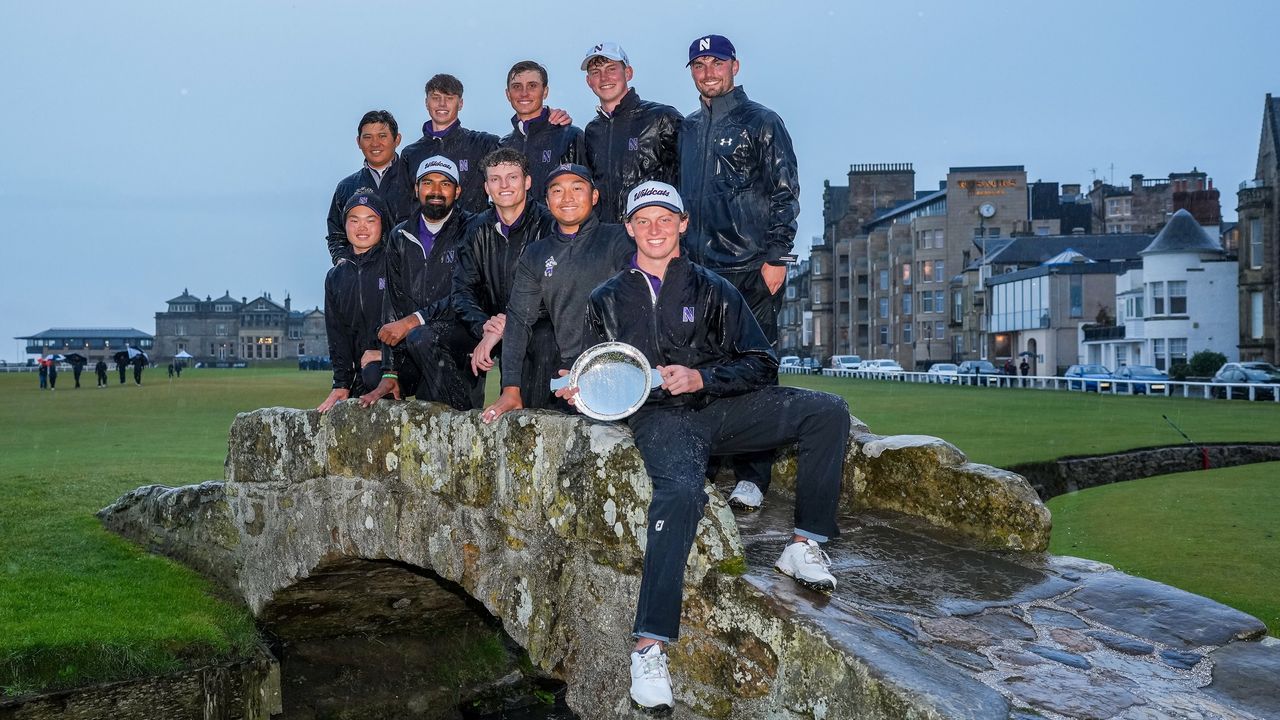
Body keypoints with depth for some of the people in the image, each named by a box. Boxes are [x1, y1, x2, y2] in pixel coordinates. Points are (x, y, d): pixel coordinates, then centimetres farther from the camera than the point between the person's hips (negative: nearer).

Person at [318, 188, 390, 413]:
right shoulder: (336, 276, 17)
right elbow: (337, 332, 14)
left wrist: (383, 352, -17)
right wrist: (341, 384, 4)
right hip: (361, 371, 5)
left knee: (374, 374, -36)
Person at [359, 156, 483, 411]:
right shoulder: (400, 237, 12)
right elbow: (394, 304, 4)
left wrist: (413, 321, -19)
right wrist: (390, 373, -4)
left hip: (464, 331, -5)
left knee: (421, 337, -33)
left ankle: (464, 415, -18)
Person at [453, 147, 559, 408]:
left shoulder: (547, 224, -8)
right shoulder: (481, 229, 9)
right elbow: (462, 289, 3)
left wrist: (502, 329, -26)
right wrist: (483, 325, -20)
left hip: (536, 325, -5)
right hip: (490, 324, 6)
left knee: (545, 339, -39)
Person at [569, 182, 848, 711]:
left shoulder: (712, 290, 13)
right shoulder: (607, 300, 17)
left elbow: (761, 365, 5)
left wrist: (700, 378, -11)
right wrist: (581, 389, -2)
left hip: (722, 406, 2)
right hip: (657, 417, -2)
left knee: (828, 411, -21)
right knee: (680, 493, -37)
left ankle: (804, 546, -13)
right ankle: (648, 646, -38)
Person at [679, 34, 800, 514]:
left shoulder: (761, 122, 2)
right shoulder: (687, 129, 18)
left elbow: (785, 192, -3)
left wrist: (776, 257, -11)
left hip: (751, 271, -5)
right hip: (698, 268, 5)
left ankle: (751, 479, 2)